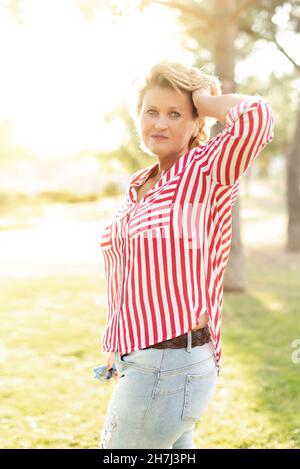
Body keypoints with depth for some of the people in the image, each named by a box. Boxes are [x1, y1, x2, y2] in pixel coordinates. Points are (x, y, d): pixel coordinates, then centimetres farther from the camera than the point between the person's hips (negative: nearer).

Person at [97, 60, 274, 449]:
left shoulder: (207, 170, -11)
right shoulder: (138, 186, 12)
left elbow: (257, 115, -30)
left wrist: (205, 100, -11)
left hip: (169, 368, -8)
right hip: (138, 358, 8)